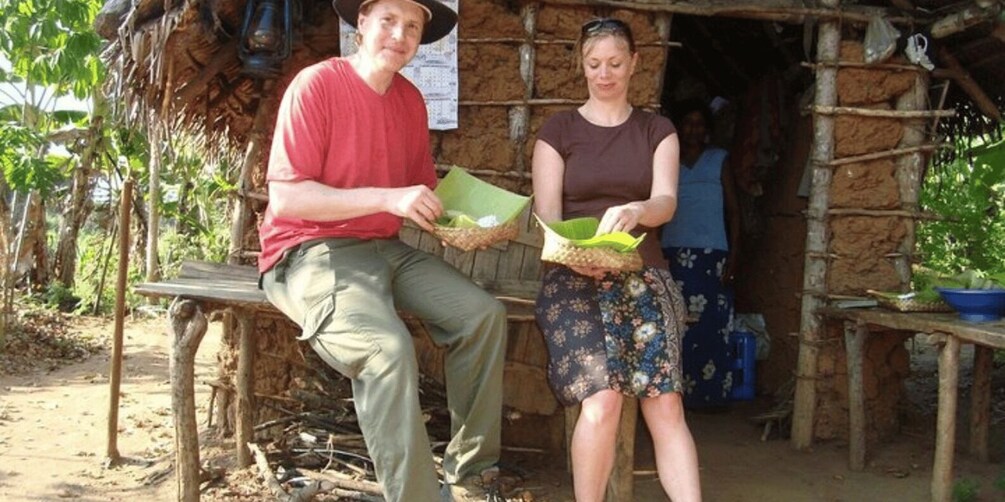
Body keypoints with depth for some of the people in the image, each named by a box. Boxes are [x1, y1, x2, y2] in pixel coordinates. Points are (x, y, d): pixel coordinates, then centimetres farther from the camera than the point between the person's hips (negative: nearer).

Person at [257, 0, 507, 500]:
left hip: (386, 249, 7)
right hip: (312, 252, -7)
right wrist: (387, 199, -25)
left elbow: (423, 189, 17)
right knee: (388, 346, -32)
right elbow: (285, 197, -18)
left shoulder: (411, 99, 9)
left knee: (484, 314, -9)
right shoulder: (316, 84, -12)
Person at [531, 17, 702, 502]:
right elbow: (547, 217, -1)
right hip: (574, 278, -2)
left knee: (666, 407, -18)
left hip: (643, 277, 2)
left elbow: (666, 201, -3)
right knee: (602, 399, -25)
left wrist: (633, 211, -28)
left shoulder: (656, 130, 14)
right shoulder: (557, 130, 9)